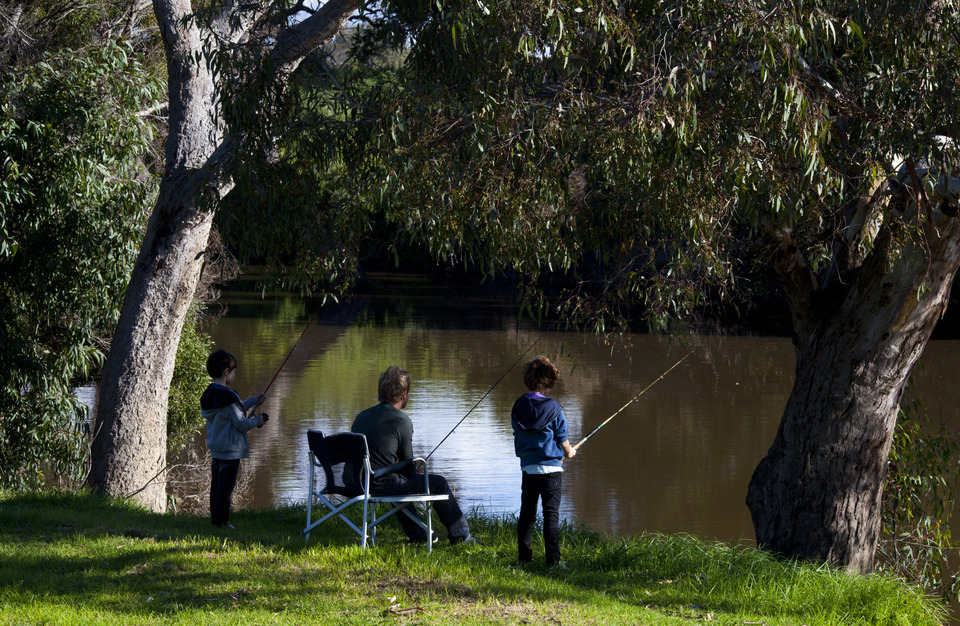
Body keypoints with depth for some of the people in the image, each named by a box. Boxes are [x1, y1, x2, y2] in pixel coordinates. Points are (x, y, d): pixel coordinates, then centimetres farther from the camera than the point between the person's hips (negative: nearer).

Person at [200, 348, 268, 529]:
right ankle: (221, 520, 2)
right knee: (226, 486, -2)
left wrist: (253, 401, 22)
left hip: (215, 447, 9)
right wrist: (257, 421, 0)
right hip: (230, 449, -9)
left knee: (216, 483, 15)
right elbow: (241, 423, -19)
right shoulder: (228, 397, -21)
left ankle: (215, 517, 21)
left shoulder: (209, 394, 7)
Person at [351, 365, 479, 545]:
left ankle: (417, 535, 45)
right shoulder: (401, 420, -10)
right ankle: (460, 535, 20)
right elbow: (408, 467, -5)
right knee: (438, 483, 9)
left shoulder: (362, 416, 11)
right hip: (380, 485, -8)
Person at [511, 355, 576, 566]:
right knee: (551, 514, -2)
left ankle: (524, 556, 16)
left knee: (526, 513, 12)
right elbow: (563, 440, -3)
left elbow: (518, 437, 10)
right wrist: (569, 452, 20)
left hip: (527, 467, 4)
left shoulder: (518, 407, 1)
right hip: (550, 468, -4)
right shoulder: (553, 408, -12)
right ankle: (553, 559, -3)